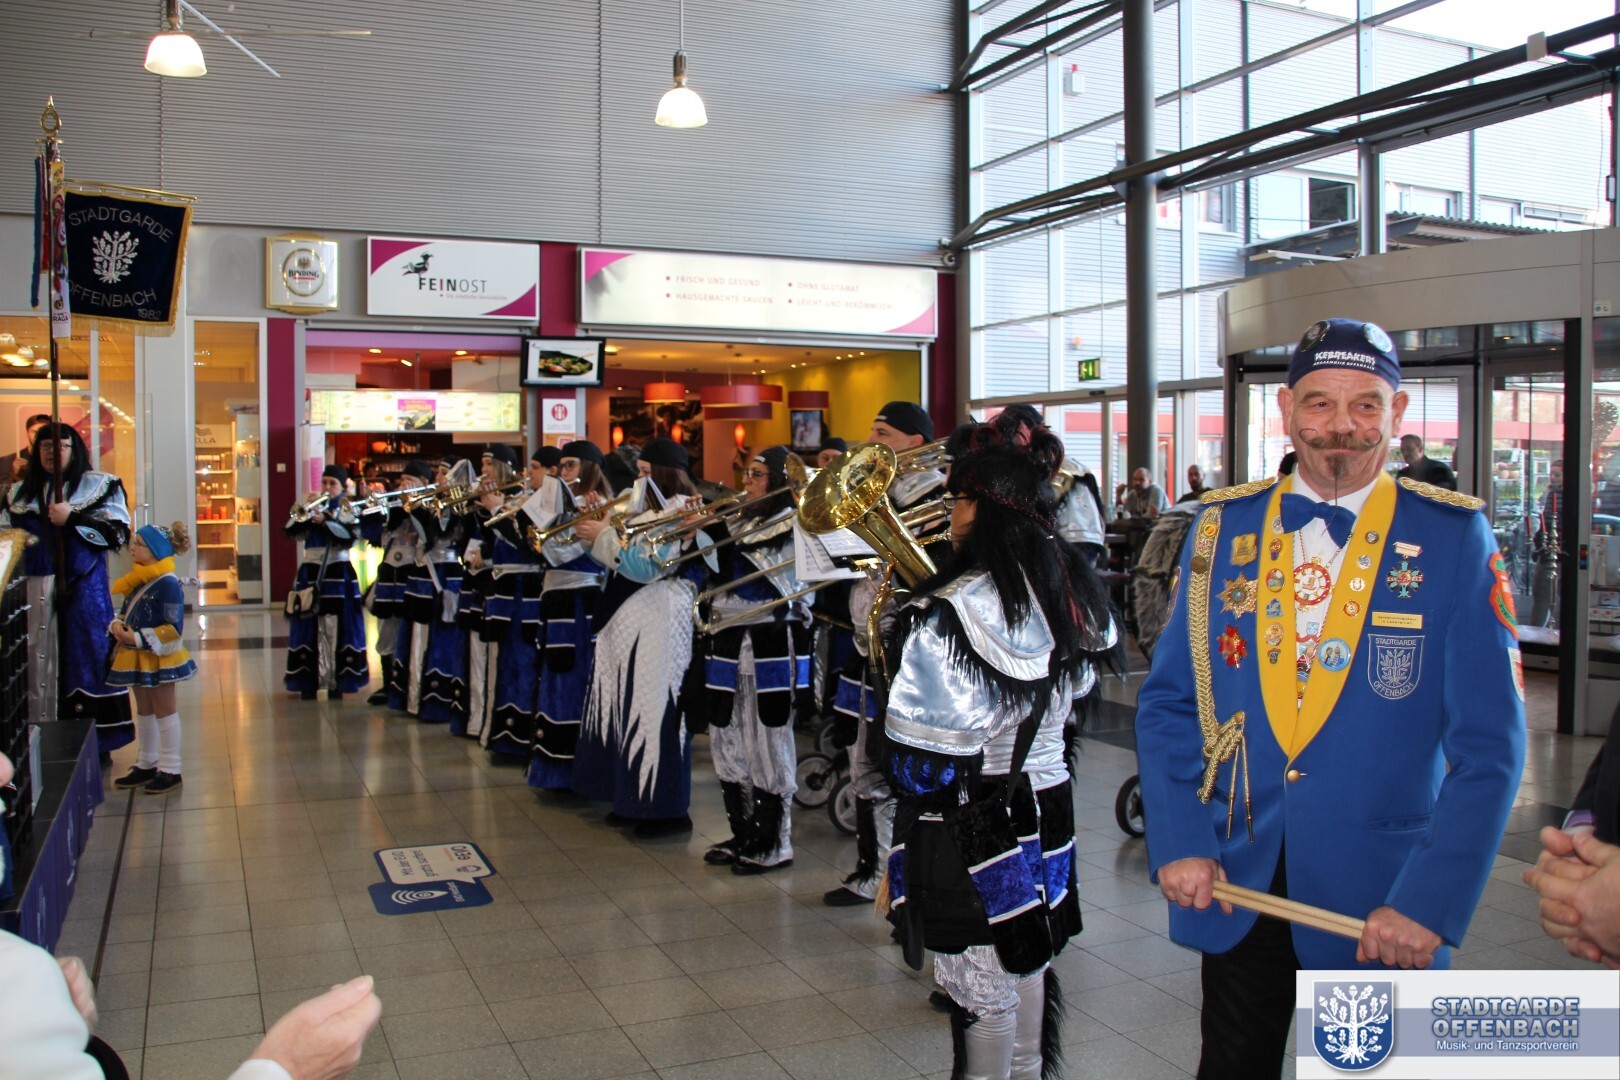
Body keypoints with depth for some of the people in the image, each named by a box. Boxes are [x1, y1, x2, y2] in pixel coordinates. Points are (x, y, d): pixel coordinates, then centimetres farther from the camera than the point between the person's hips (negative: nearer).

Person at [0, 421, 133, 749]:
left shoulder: (99, 485, 4)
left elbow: (118, 532, -6)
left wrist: (72, 518, -13)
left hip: (81, 589, -3)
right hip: (32, 590, 4)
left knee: (84, 658, -3)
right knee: (35, 661, 3)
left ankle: (95, 742, 4)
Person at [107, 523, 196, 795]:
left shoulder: (167, 584, -19)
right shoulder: (136, 580, 6)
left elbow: (173, 628, -22)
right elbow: (127, 613, 17)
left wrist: (137, 639, -24)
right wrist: (117, 625, -5)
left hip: (159, 657, -8)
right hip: (136, 657, 8)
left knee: (164, 711, 2)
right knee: (144, 711, 17)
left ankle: (170, 770, 12)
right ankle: (146, 765, 30)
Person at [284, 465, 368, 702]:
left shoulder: (348, 508, 4)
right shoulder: (312, 506, 12)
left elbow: (351, 534, -13)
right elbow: (293, 531, 1)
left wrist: (324, 520, -21)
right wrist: (302, 511, -12)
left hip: (338, 574, -3)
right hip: (311, 574, 3)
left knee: (337, 629, -4)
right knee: (309, 628, 3)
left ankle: (336, 683, 3)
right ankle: (308, 681, 10)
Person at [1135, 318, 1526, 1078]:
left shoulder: (1453, 537, -6)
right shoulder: (1222, 526, 1)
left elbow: (1490, 745, -8)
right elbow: (1166, 702, 4)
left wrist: (1429, 902, -14)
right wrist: (1177, 843, -7)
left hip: (1380, 899, -2)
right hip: (1233, 882, 2)